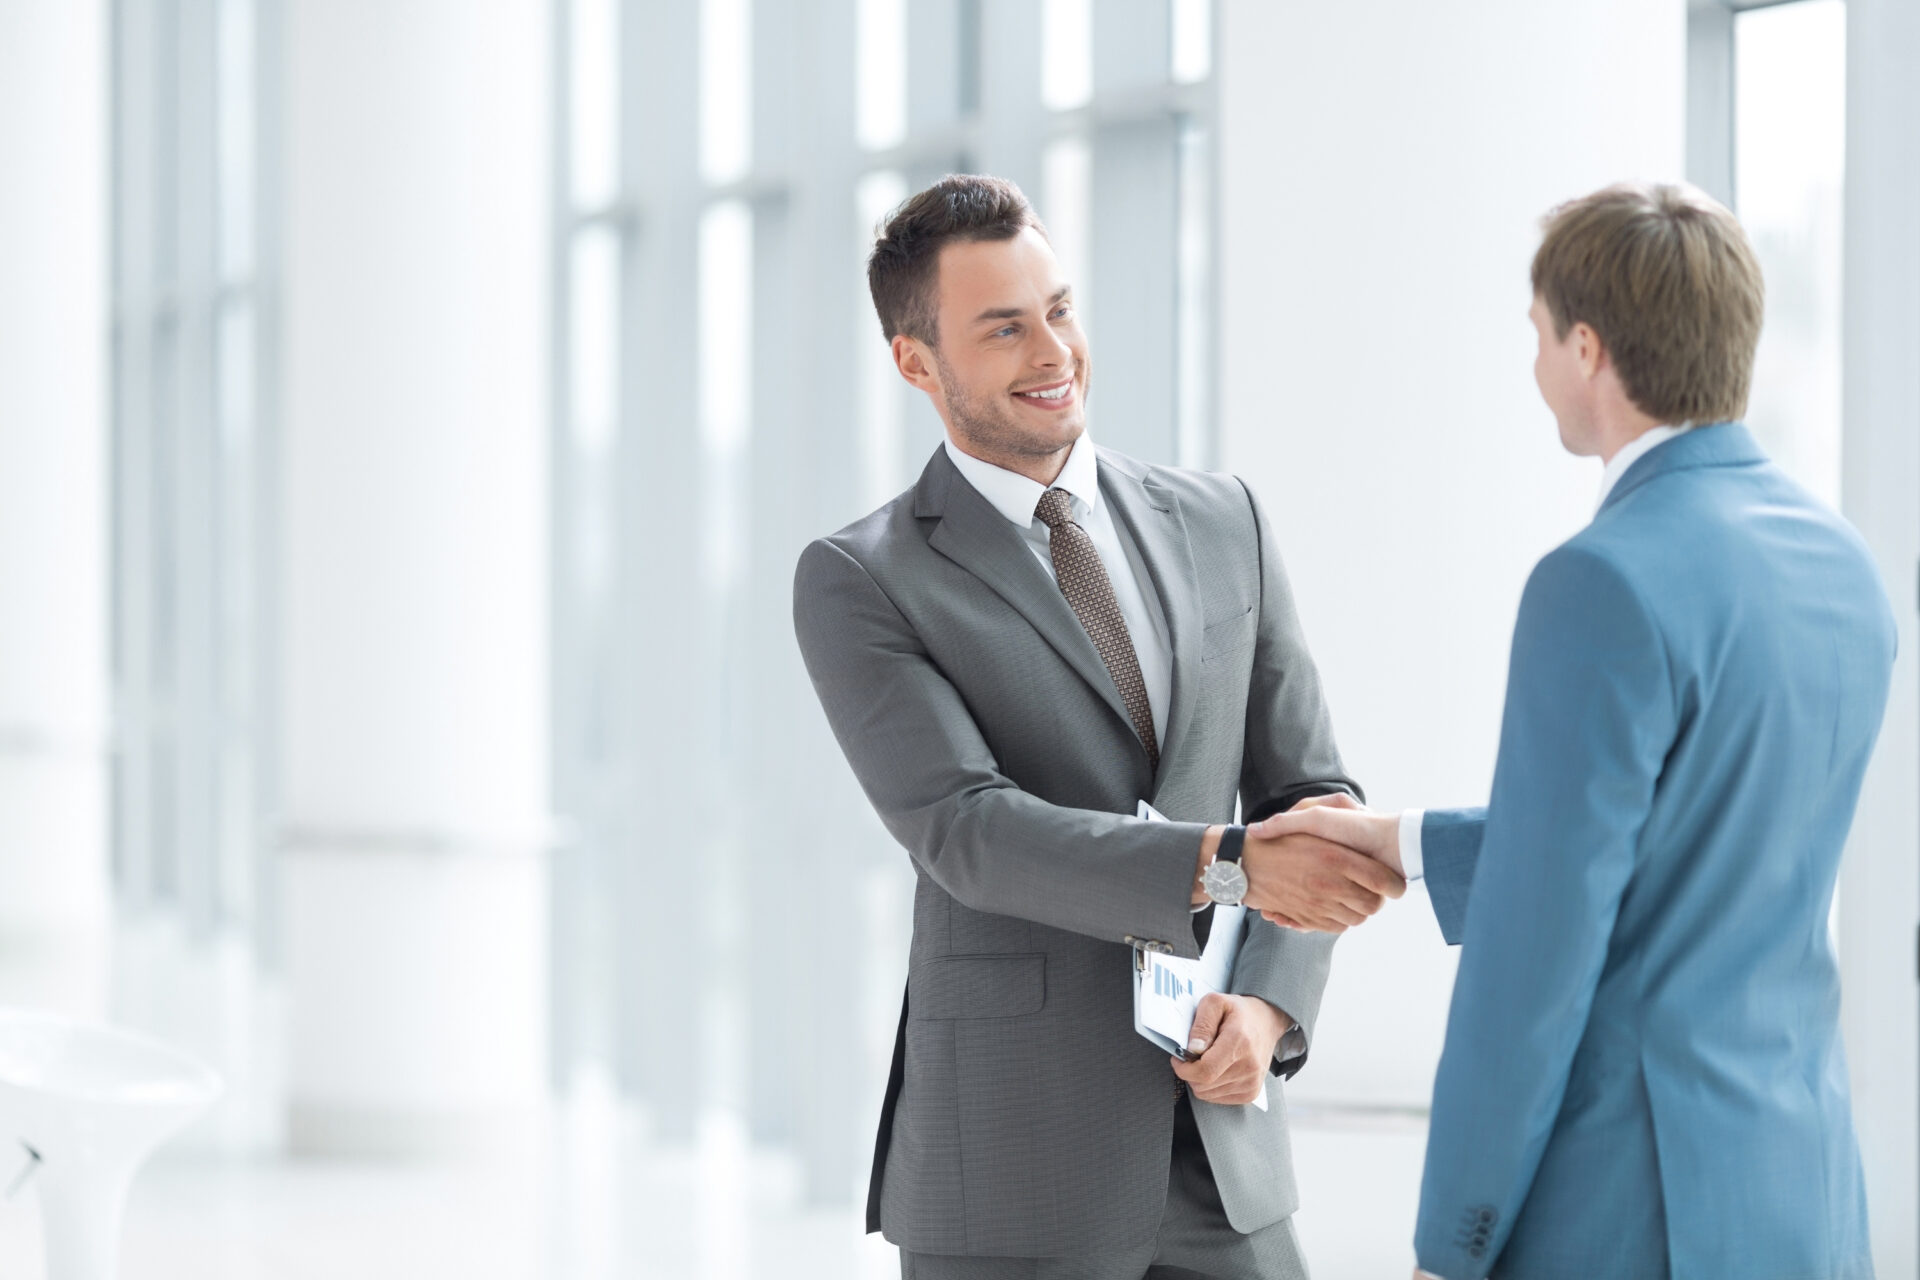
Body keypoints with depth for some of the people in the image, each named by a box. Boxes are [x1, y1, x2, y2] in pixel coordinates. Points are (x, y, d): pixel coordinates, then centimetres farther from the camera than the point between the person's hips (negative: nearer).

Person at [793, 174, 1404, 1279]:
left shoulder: (1221, 525, 10)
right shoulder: (858, 584, -4)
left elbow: (1311, 796, 11)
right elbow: (969, 834, -17)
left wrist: (1272, 1005, -7)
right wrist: (1229, 864, -29)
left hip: (1219, 1157, 4)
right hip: (1009, 1183, -4)